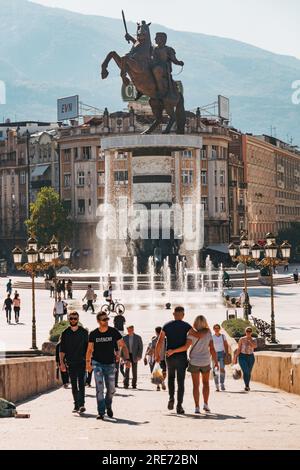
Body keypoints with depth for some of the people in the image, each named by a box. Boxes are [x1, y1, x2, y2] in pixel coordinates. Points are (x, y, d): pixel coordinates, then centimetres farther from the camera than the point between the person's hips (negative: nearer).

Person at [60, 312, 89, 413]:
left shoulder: (84, 332, 4)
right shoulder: (65, 333, 7)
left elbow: (88, 347, 7)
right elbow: (62, 350, 6)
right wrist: (62, 362, -3)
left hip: (81, 362, -2)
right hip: (71, 363, 2)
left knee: (81, 383, -13)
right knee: (74, 385, 6)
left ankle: (81, 404, -20)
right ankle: (76, 405, 12)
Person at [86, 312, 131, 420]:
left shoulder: (113, 332, -4)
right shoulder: (93, 334, -2)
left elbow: (123, 346, 0)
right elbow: (90, 349, 10)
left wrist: (127, 359, -11)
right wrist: (88, 362, 4)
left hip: (110, 364, 1)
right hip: (97, 363, -1)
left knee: (111, 390, 7)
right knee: (99, 388, -12)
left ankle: (108, 406, 35)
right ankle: (101, 412, -11)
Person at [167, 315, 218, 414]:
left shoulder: (192, 333, -12)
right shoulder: (208, 333, -6)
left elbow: (186, 347, -23)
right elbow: (212, 349, -6)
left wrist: (173, 351, -19)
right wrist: (216, 362, 2)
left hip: (194, 362, -1)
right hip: (206, 361, 1)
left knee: (196, 385, 5)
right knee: (206, 383, 21)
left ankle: (197, 407, -2)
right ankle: (206, 405, 16)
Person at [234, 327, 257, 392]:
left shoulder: (254, 340, 2)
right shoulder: (242, 339, -2)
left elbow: (255, 346, -20)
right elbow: (238, 349, -1)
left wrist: (250, 339, -20)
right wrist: (235, 358, -4)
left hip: (251, 357, 3)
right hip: (242, 357, -3)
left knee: (249, 372, 11)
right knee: (245, 371, -18)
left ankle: (247, 386, 27)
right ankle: (247, 386, -23)